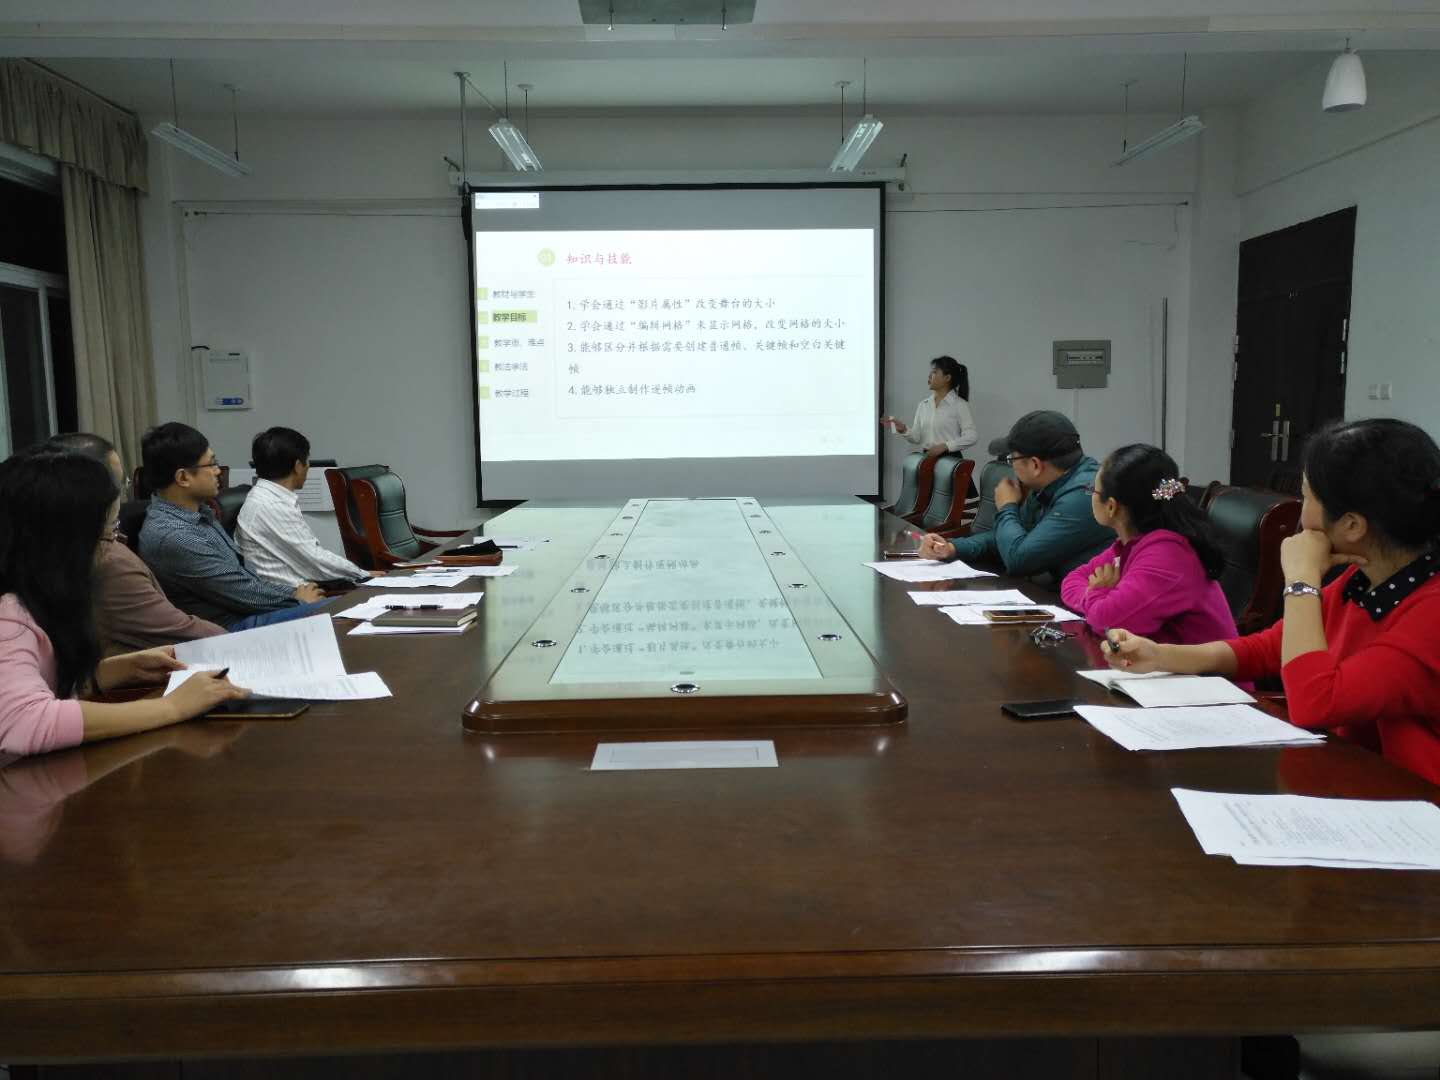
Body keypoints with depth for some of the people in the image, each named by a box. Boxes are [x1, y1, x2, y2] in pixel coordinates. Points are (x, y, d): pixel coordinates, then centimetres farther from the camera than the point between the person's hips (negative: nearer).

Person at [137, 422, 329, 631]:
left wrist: (292, 593, 5)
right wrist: (298, 599, -5)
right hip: (232, 627, -9)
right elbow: (242, 593, -17)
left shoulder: (197, 512, 7)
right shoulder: (171, 537, -22)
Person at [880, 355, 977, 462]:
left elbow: (971, 437, -12)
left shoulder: (959, 405, -5)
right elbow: (917, 437, 10)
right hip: (927, 458, 5)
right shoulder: (923, 404, 10)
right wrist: (903, 430, -10)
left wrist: (944, 446, -21)